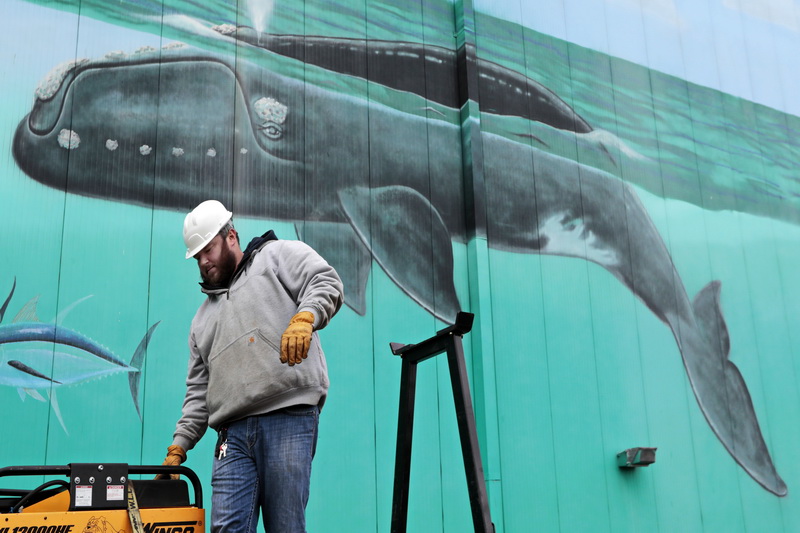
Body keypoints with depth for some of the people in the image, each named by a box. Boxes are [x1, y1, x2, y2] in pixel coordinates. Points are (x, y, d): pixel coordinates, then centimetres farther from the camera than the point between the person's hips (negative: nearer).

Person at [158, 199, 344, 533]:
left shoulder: (278, 255, 14)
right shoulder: (203, 317, 30)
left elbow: (326, 282, -2)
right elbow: (198, 389, 26)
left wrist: (303, 318, -23)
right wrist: (179, 446, 16)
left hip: (288, 416, -5)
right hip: (233, 433, 6)